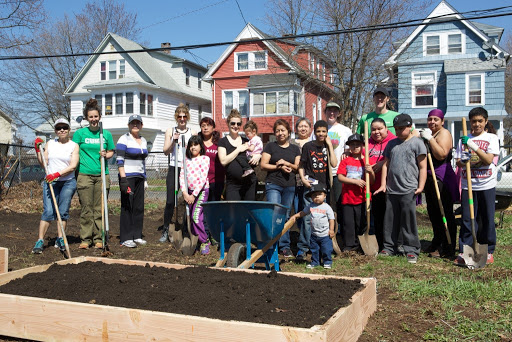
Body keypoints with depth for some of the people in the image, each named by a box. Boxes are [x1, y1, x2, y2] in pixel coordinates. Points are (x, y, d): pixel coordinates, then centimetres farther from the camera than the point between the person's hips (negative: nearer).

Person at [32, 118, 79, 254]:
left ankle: (60, 239, 12)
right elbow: (43, 164, 9)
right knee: (48, 211, -6)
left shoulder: (74, 146, 3)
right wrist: (38, 150, -2)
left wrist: (57, 174, -19)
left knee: (63, 211, 1)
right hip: (50, 182, 1)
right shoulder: (50, 144, 12)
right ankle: (40, 241, -5)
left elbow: (73, 166, -8)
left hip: (68, 182, -1)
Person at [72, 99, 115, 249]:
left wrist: (106, 155, -5)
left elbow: (111, 151, 17)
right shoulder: (80, 133, 5)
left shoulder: (106, 134, 10)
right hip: (85, 175, -1)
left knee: (99, 209, 4)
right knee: (86, 209, 0)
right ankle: (85, 239, 9)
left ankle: (98, 238, 11)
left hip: (102, 175, 2)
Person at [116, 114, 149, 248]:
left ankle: (137, 235, 17)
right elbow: (119, 160, -12)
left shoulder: (143, 141, 15)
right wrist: (123, 179, -19)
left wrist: (144, 178, 18)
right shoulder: (124, 139, -6)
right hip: (128, 177, -7)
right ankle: (126, 238, 0)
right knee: (127, 207, -5)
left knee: (139, 207, 8)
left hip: (139, 177, 7)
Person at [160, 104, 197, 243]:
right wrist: (173, 141, -9)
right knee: (170, 201, -4)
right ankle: (165, 231, 7)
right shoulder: (170, 131, 10)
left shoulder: (193, 133, 9)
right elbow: (165, 151, 5)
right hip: (174, 169, 0)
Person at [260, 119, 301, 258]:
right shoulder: (270, 146, 7)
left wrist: (287, 164, -9)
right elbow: (263, 165, 1)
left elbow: (298, 167, 9)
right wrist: (279, 167, -9)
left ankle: (285, 246, 13)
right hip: (273, 185, -3)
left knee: (286, 216, 6)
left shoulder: (295, 148, 15)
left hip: (290, 186, 3)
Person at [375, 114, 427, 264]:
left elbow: (422, 167, -3)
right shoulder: (391, 144, 15)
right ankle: (389, 247, 22)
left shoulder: (417, 143, 0)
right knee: (390, 220, 10)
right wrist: (383, 184, 10)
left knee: (409, 221, -2)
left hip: (409, 190, -5)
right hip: (391, 190, 5)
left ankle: (412, 250, 8)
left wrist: (421, 186, -10)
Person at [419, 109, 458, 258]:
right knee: (433, 212, 15)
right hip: (430, 179, 10)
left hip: (442, 179, -10)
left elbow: (441, 154, -23)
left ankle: (448, 249, -2)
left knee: (445, 214, -6)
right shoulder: (429, 134, 21)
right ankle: (437, 244, 27)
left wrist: (429, 139, -21)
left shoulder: (444, 133, -8)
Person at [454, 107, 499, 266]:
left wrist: (474, 146, -20)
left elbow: (489, 160, -10)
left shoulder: (492, 138, 3)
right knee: (467, 219, -1)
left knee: (487, 219, 4)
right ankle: (463, 252, 3)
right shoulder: (464, 139, 11)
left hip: (487, 185, -1)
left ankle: (488, 251, 16)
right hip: (468, 185, 1)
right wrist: (464, 161, -15)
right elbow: (458, 162, 8)